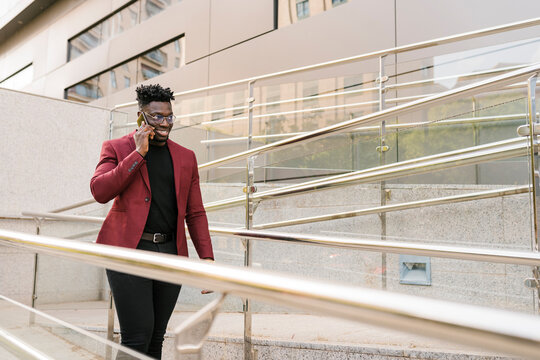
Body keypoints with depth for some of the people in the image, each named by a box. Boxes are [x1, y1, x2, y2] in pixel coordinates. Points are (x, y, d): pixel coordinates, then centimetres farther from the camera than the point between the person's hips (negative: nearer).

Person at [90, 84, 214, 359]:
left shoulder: (186, 157, 13)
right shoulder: (117, 148, 4)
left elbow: (195, 213, 11)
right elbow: (100, 191, -13)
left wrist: (207, 260, 3)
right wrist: (139, 152, -11)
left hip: (170, 254, 4)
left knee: (156, 337, 12)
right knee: (137, 337, -8)